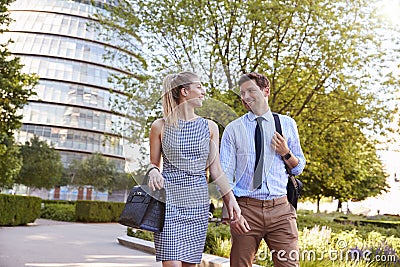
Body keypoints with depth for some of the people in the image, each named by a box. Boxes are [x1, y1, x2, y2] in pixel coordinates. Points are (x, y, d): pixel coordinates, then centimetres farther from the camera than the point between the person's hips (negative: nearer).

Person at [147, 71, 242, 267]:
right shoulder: (160, 126, 2)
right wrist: (153, 172, -15)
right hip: (169, 200, -2)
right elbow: (154, 163, 9)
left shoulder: (209, 127, 9)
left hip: (198, 202, 3)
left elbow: (215, 168, 8)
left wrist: (230, 199, 0)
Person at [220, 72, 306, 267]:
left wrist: (285, 153, -5)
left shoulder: (287, 124, 9)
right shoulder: (233, 129, 4)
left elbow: (299, 168, 16)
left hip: (281, 209, 1)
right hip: (246, 209, -1)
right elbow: (225, 174, 0)